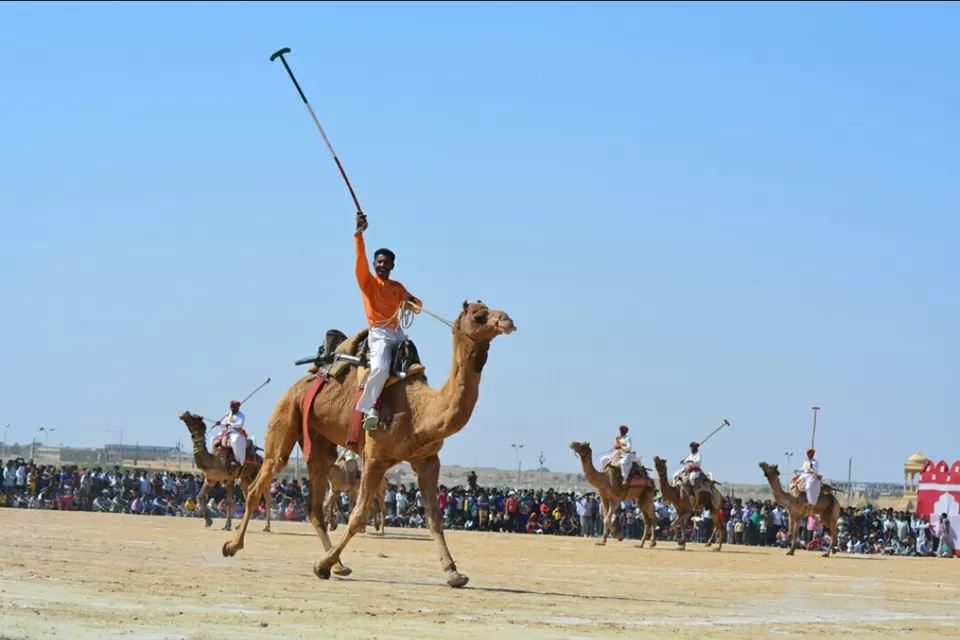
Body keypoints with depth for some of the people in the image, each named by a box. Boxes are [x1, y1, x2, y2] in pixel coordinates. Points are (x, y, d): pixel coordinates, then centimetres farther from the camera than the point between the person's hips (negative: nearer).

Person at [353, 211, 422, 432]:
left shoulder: (397, 287, 21)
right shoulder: (368, 281, 9)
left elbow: (416, 305, 13)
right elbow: (361, 261, -7)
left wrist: (411, 301, -12)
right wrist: (359, 235, -18)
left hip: (398, 333, 7)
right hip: (379, 333, -7)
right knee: (380, 367, -30)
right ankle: (368, 409, -32)